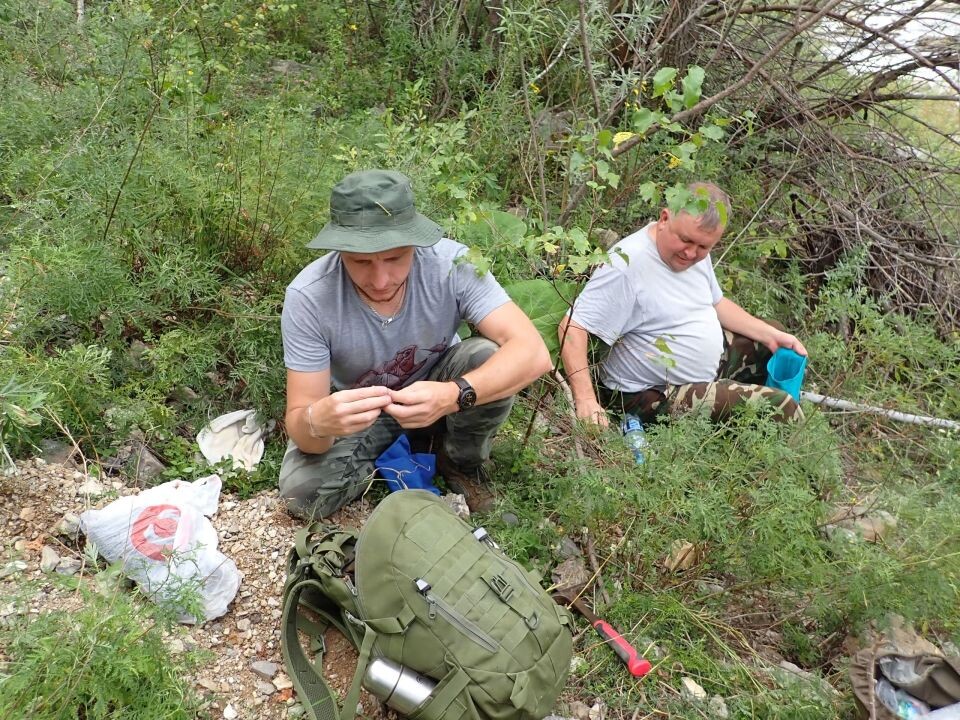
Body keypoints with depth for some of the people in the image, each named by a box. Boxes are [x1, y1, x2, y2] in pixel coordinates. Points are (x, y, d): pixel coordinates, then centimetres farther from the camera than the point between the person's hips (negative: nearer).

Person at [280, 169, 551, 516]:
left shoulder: (450, 263, -29)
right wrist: (317, 422, -52)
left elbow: (532, 352, -35)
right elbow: (298, 419, -26)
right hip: (356, 407, 0)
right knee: (302, 492, -25)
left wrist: (453, 395, -53)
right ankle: (393, 455, 5)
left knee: (490, 358, -30)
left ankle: (462, 462, -1)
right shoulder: (307, 297, -29)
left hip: (436, 391, 1)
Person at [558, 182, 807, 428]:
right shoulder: (626, 266, -27)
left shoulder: (695, 252, 1)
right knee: (779, 407, -18)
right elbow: (572, 329, -30)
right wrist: (586, 401, -40)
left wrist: (771, 335, 4)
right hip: (654, 395, -9)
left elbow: (716, 303, 16)